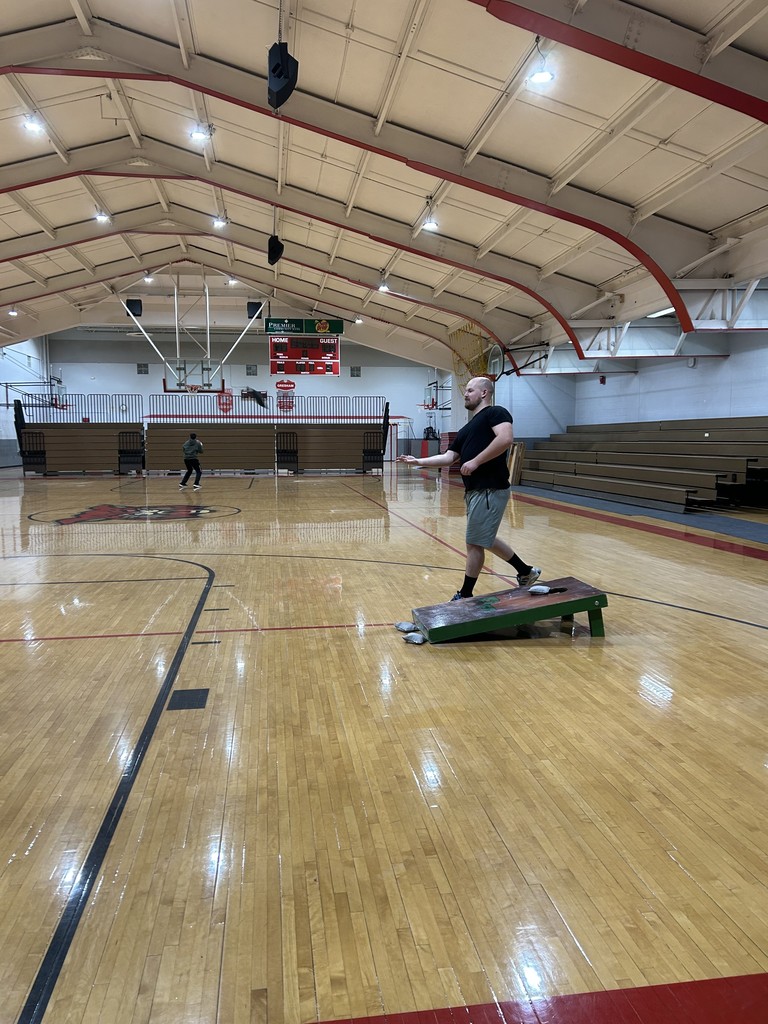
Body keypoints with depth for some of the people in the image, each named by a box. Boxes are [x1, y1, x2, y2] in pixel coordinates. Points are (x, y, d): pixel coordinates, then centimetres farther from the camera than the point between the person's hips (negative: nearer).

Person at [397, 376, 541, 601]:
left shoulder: (495, 412, -4)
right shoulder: (466, 429, 21)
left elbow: (505, 439, -22)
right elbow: (448, 457, 19)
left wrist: (475, 461, -20)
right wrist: (418, 461, 12)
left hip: (489, 490, -9)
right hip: (474, 491, 9)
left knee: (474, 544, -1)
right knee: (485, 540, 18)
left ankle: (465, 596, 12)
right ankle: (526, 572, 33)